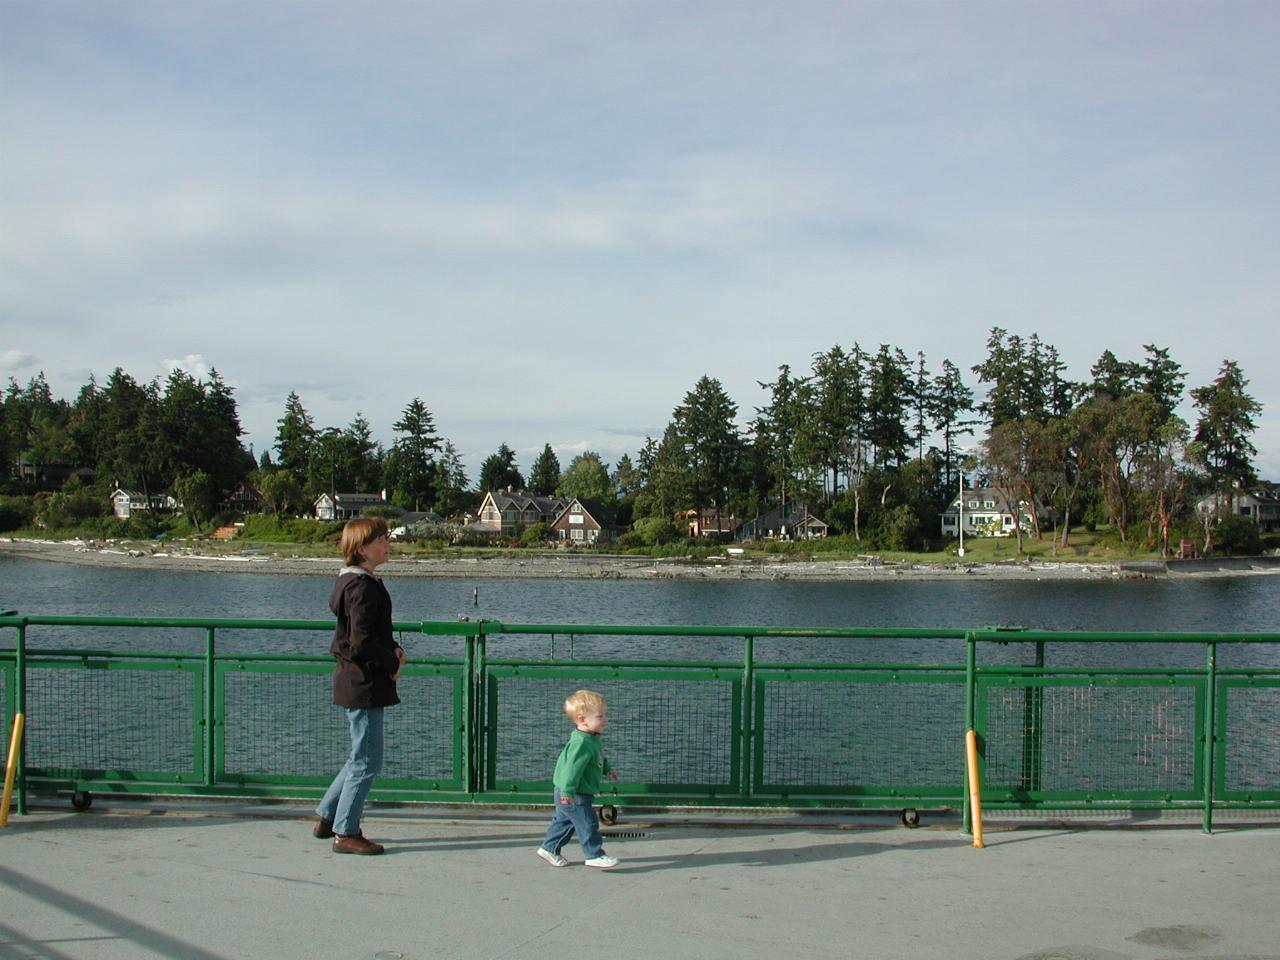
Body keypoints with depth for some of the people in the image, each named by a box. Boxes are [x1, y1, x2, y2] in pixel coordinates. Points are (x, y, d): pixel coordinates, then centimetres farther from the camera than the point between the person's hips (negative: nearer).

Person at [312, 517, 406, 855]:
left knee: (362, 757, 20)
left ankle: (327, 818, 28)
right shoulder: (362, 587, -19)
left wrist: (393, 648, 6)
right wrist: (393, 663, -10)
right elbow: (362, 643, -23)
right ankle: (345, 833, 6)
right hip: (364, 684, -11)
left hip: (356, 681, 11)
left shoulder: (357, 581, 14)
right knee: (367, 760, -2)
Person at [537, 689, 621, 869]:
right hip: (575, 795, -11)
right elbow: (573, 766, -31)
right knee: (587, 823, -5)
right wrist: (568, 791, -33)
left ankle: (549, 848, 31)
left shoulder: (592, 739, 8)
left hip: (572, 794, 11)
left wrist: (607, 769, 31)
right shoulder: (581, 743, -27)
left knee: (565, 821, 20)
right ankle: (595, 855, 1)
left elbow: (599, 758, 27)